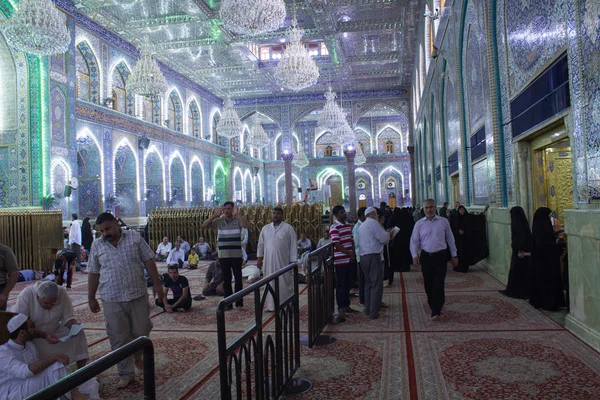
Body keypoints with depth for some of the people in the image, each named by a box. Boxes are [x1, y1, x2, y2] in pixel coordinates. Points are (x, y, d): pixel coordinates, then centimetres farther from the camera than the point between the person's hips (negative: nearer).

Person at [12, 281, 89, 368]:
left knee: (78, 333, -19)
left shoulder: (61, 292, -19)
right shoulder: (25, 296, -25)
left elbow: (68, 317, -11)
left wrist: (74, 326, -33)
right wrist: (44, 335, -37)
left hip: (54, 333, 3)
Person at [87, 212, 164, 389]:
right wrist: (91, 298, 9)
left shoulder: (135, 237, -2)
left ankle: (137, 355, 38)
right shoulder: (97, 245, 3)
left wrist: (156, 283, -4)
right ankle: (126, 374, 17)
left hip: (138, 295, -1)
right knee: (119, 338, 4)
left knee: (141, 331, 8)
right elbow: (93, 273, 8)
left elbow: (148, 261, 0)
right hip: (112, 299, 1)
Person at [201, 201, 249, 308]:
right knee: (226, 280, 10)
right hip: (223, 256, 2)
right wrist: (215, 215, -13)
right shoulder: (219, 221, 2)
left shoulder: (238, 220, -5)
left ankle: (239, 303, 17)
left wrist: (236, 214, -24)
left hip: (237, 255, -2)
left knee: (238, 279, 6)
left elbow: (246, 225, -25)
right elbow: (204, 226, -6)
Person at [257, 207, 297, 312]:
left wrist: (293, 261, -7)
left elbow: (293, 245, -3)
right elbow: (261, 243, 15)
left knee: (284, 283, 1)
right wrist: (259, 258, 9)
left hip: (283, 261, -3)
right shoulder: (265, 228, 11)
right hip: (269, 262, 3)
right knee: (270, 283, 7)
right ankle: (271, 305, 17)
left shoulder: (288, 228, -1)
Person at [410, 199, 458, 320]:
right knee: (428, 284, 9)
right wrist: (415, 255, -10)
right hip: (425, 256, 2)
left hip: (440, 256, -2)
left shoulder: (443, 221, 2)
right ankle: (433, 306, 27)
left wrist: (454, 255, 9)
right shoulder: (419, 223, 3)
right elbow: (414, 241, 3)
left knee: (438, 284, -7)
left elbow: (450, 239, 8)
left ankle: (436, 311, -2)